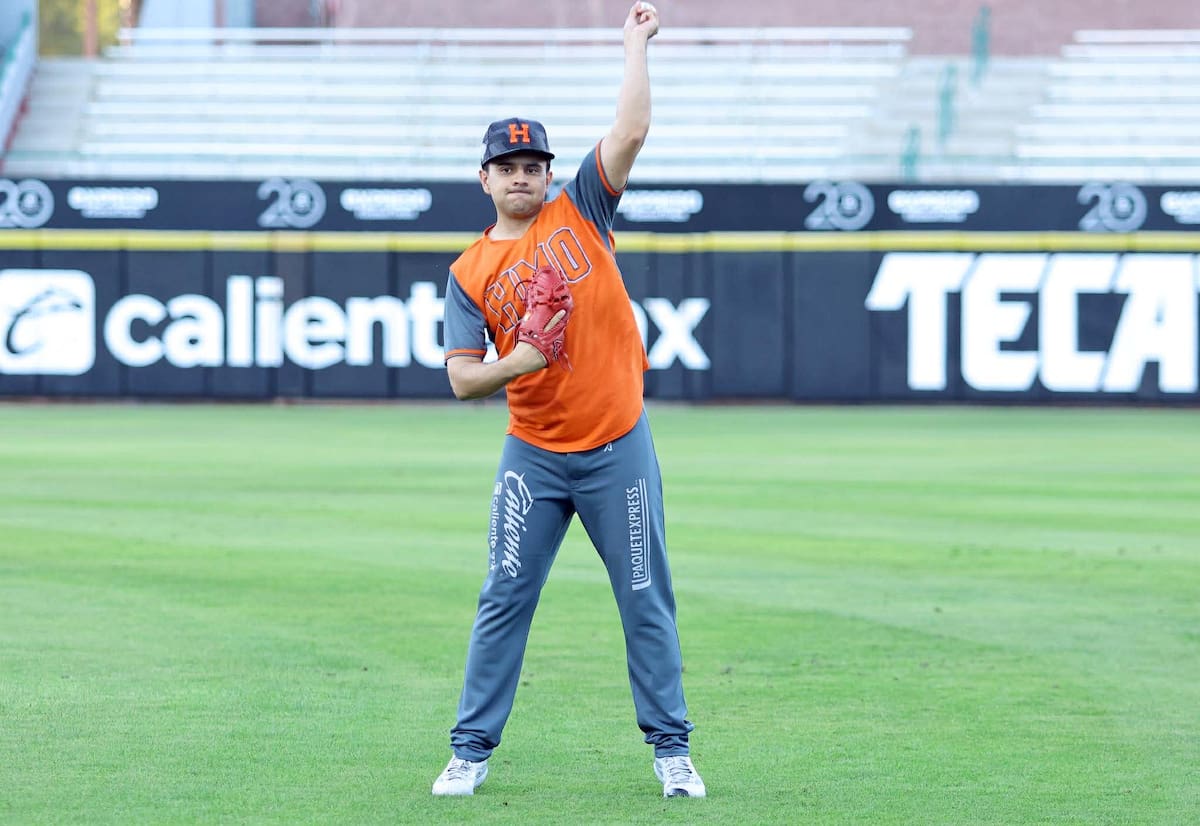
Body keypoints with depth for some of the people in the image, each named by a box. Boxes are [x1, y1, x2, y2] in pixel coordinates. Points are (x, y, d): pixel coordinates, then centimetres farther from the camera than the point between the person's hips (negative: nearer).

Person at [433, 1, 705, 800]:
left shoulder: (581, 212, 4)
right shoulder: (471, 272, 3)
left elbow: (632, 131, -6)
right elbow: (463, 378, -3)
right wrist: (519, 360, -21)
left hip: (618, 447, 0)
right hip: (534, 459, 0)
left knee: (647, 601, 4)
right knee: (505, 602, 1)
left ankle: (671, 749, 11)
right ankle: (472, 751, 8)